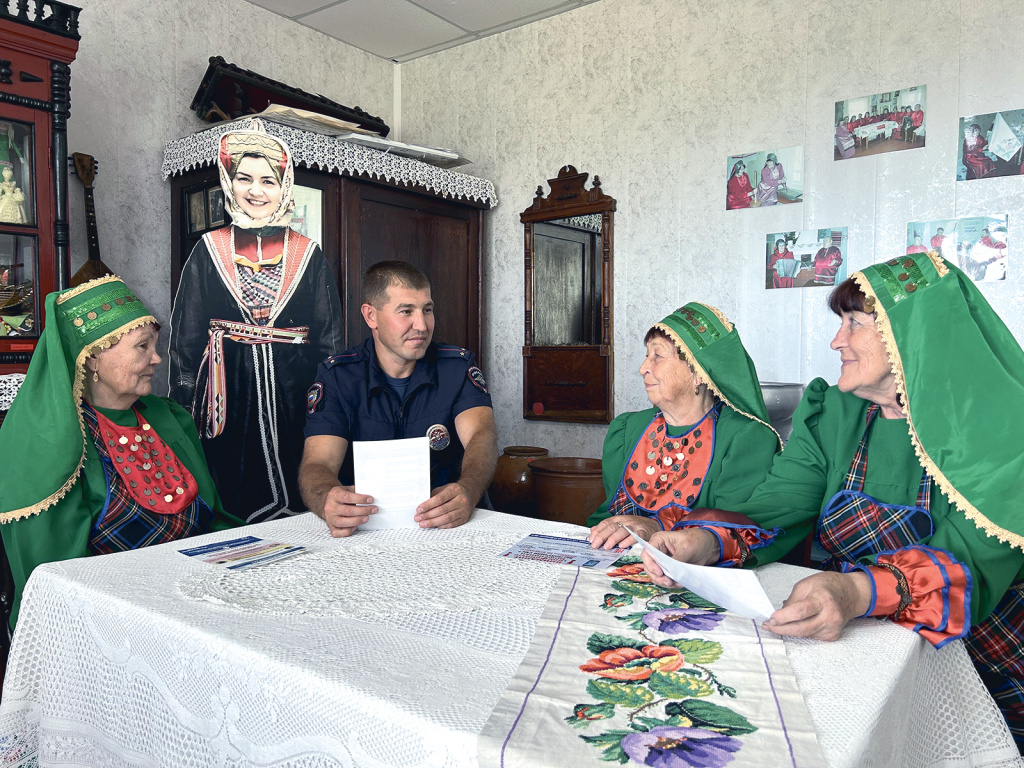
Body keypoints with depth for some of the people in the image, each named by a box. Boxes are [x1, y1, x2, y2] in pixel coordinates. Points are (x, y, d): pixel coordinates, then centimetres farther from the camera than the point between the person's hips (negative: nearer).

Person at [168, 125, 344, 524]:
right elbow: (185, 338, 7)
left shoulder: (308, 255, 6)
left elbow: (330, 341, 6)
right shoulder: (210, 249, 6)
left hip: (292, 393, 0)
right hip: (227, 390, 0)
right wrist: (184, 413, 2)